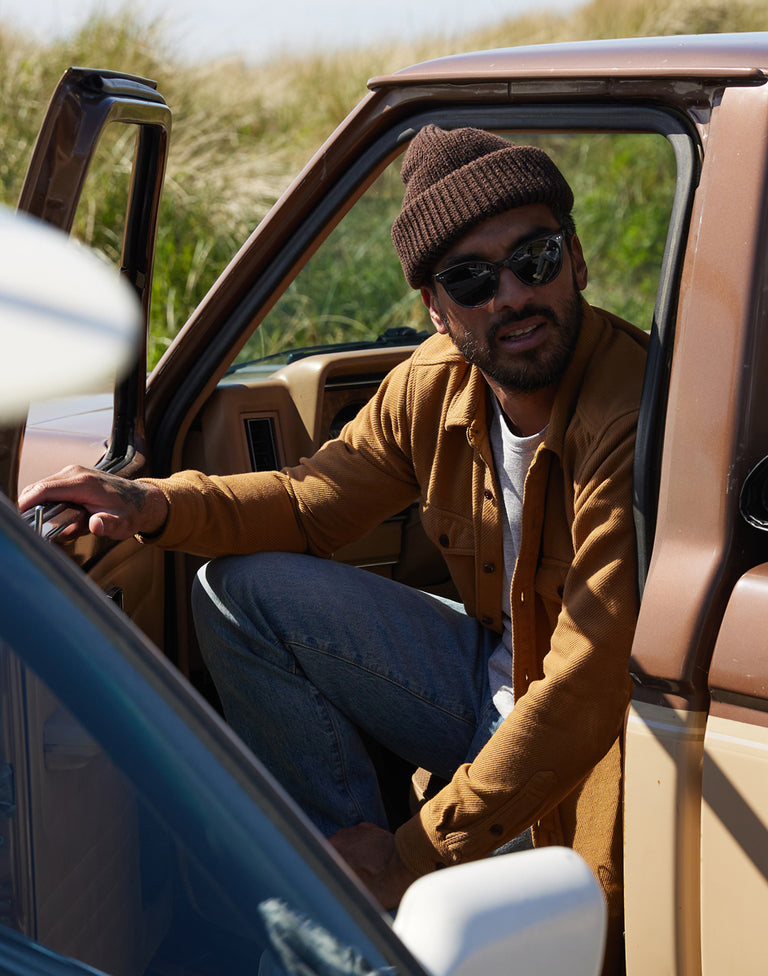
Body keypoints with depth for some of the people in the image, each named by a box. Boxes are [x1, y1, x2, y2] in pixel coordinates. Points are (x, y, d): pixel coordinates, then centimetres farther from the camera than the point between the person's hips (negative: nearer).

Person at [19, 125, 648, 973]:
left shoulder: (639, 419, -29)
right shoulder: (439, 381, -7)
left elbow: (590, 690, -30)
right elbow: (314, 499, 8)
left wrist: (418, 858, -25)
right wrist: (154, 506, -10)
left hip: (604, 752, -7)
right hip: (491, 677, 7)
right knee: (236, 589, -2)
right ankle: (353, 863, 6)